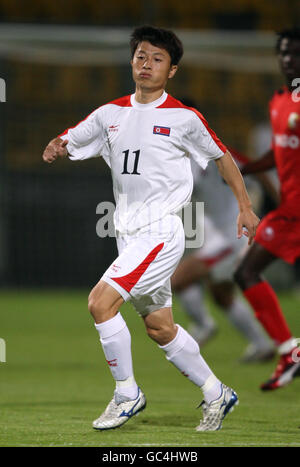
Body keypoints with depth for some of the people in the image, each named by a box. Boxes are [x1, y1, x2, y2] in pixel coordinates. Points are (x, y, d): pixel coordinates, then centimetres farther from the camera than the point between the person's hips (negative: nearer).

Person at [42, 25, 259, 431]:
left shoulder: (184, 118, -6)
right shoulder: (110, 114, 8)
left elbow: (221, 156, 7)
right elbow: (68, 142, 9)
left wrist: (245, 206, 8)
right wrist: (55, 149, -15)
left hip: (162, 231, -6)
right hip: (129, 233, 6)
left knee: (101, 301, -19)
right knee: (159, 327, 12)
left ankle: (127, 393, -6)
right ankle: (216, 394, 27)